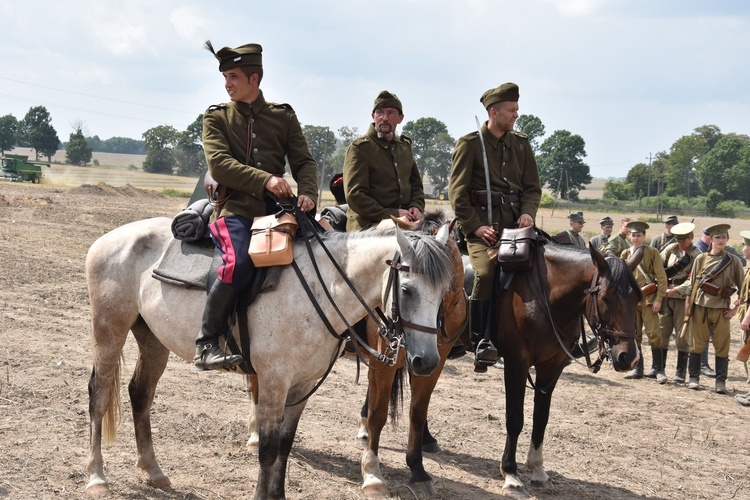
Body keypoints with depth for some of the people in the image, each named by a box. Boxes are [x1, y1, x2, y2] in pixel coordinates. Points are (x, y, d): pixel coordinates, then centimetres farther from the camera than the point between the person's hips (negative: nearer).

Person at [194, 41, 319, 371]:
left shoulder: (283, 116, 16)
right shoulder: (216, 118, 9)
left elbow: (304, 162, 9)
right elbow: (219, 165, -6)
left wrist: (308, 193, -13)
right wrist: (265, 180, -19)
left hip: (276, 207, 3)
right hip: (235, 207, -3)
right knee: (238, 264, -30)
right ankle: (206, 343, -19)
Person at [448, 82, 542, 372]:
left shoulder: (521, 144, 16)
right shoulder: (469, 144, 2)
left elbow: (532, 186, 15)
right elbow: (457, 191, -3)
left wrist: (528, 213, -6)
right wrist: (475, 226, -13)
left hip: (515, 223, 5)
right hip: (481, 224, -5)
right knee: (485, 270, -28)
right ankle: (481, 343, -25)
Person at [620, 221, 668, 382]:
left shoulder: (652, 252, 0)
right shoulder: (625, 254, 11)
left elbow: (661, 278, -4)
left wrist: (658, 299, -11)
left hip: (648, 299, -4)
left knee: (654, 334, -8)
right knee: (634, 335, 7)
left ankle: (658, 369, -2)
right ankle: (637, 368, 15)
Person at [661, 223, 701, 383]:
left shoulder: (697, 256, -6)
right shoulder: (670, 249, 7)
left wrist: (675, 290, -21)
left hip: (683, 299, -4)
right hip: (665, 297, 4)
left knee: (682, 336, 0)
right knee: (661, 333, 6)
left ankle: (681, 372, 7)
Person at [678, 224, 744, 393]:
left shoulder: (733, 261, 3)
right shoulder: (701, 260, 5)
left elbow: (742, 287, 7)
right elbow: (691, 284, 8)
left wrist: (736, 309, 0)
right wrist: (688, 307, 3)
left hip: (721, 309, 0)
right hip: (700, 307, 0)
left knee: (722, 346, 1)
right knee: (697, 344, 5)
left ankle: (721, 381, 8)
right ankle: (694, 377, 15)